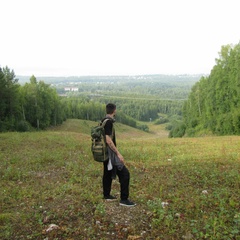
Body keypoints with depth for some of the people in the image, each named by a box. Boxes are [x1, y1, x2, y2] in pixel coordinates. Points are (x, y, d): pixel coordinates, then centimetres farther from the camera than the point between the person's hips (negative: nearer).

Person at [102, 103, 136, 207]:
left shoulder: (104, 121, 8)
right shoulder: (108, 122, -21)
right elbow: (108, 141, -26)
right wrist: (118, 154, -24)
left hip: (106, 152, 10)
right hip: (110, 153, -10)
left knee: (107, 173, 21)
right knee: (124, 174, -6)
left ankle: (106, 195, 34)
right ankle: (124, 199, -2)